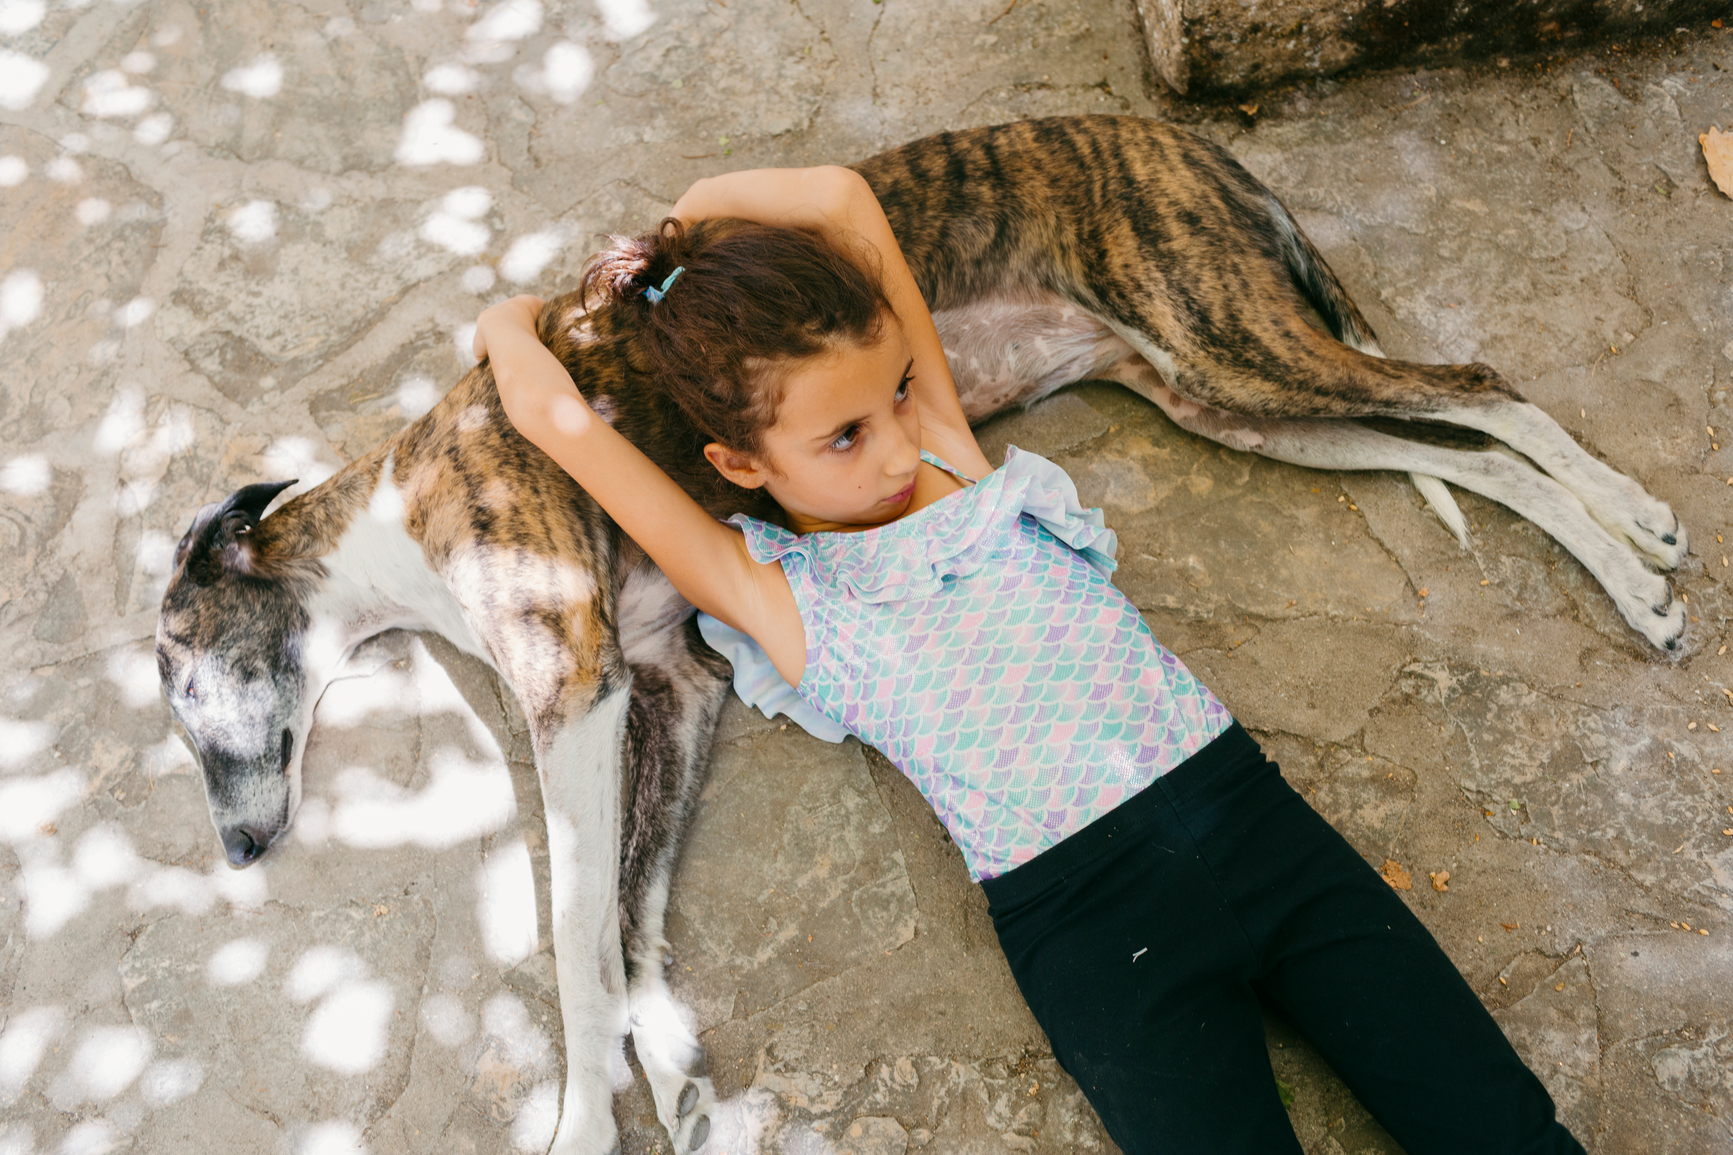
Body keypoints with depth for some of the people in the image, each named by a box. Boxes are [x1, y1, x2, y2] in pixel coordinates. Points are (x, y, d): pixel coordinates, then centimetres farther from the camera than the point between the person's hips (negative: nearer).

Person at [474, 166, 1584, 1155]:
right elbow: (557, 415, -5)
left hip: (1242, 803, 4)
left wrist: (682, 216, 20)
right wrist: (513, 323, 15)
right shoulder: (775, 596, 1)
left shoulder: (951, 455, 12)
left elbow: (843, 195, 10)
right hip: (1086, 913, -3)